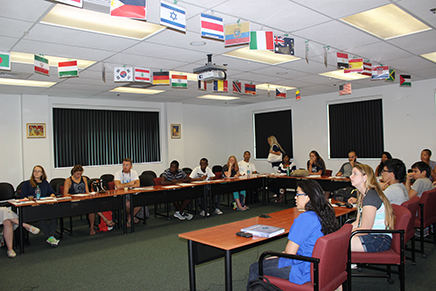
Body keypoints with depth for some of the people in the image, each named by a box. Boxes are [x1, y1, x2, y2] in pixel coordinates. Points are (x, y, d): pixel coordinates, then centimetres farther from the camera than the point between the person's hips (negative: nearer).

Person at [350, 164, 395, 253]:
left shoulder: (371, 197, -19)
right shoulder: (363, 195, 13)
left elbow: (364, 229, -20)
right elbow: (357, 223, 15)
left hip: (380, 240, -10)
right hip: (371, 235, 10)